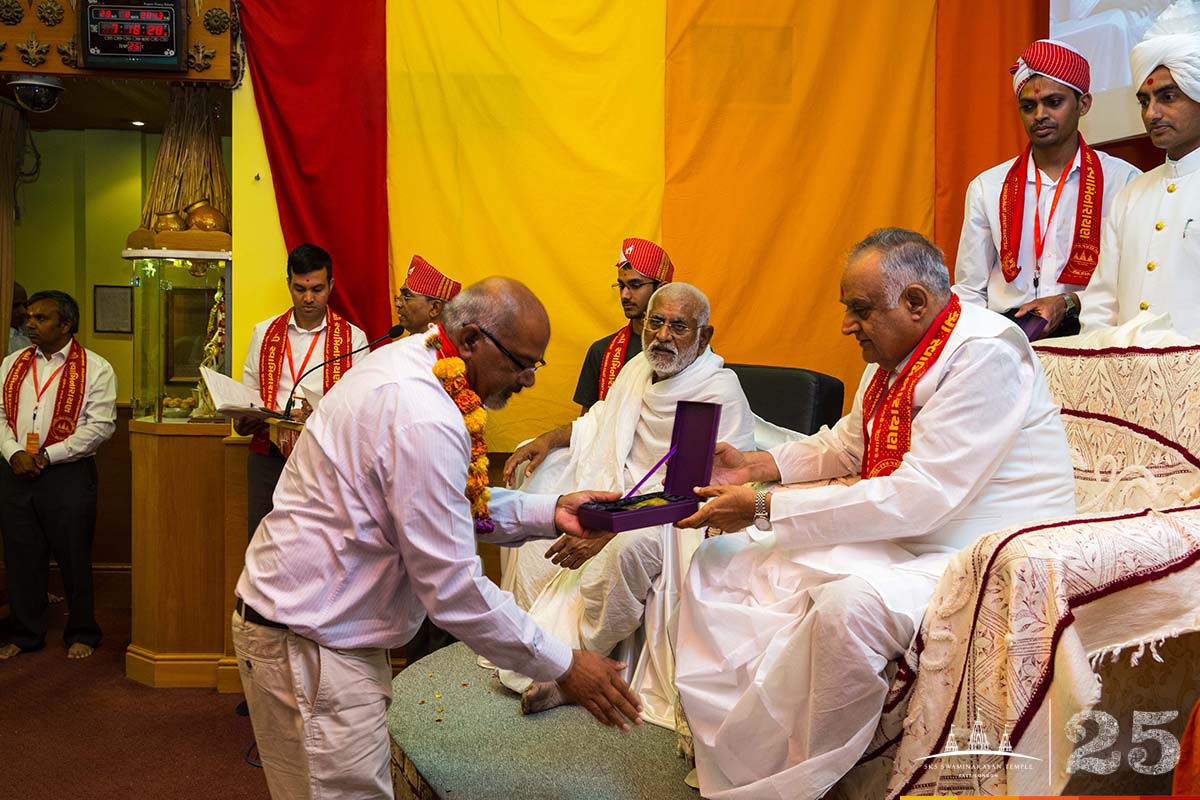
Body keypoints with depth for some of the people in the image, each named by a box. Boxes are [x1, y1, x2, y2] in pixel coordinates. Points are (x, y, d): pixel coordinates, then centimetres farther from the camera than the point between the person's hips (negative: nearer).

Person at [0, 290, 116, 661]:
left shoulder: (95, 368, -4)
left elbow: (101, 425, -11)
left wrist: (46, 456, -14)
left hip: (68, 475, -5)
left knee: (74, 558, 3)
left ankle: (81, 635, 19)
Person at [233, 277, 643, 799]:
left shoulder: (407, 359, 3)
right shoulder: (426, 421, -28)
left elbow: (455, 503, 14)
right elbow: (453, 587, -24)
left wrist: (548, 511, 2)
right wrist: (562, 666, -15)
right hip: (308, 645, -10)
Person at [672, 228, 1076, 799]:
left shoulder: (985, 355, -21)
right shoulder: (894, 353, 6)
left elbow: (918, 499, -28)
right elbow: (846, 443, 24)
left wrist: (763, 508, -24)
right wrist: (754, 465, 7)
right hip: (897, 537, 10)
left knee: (848, 603, -37)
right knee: (723, 557, 4)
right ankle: (723, 740, 6)